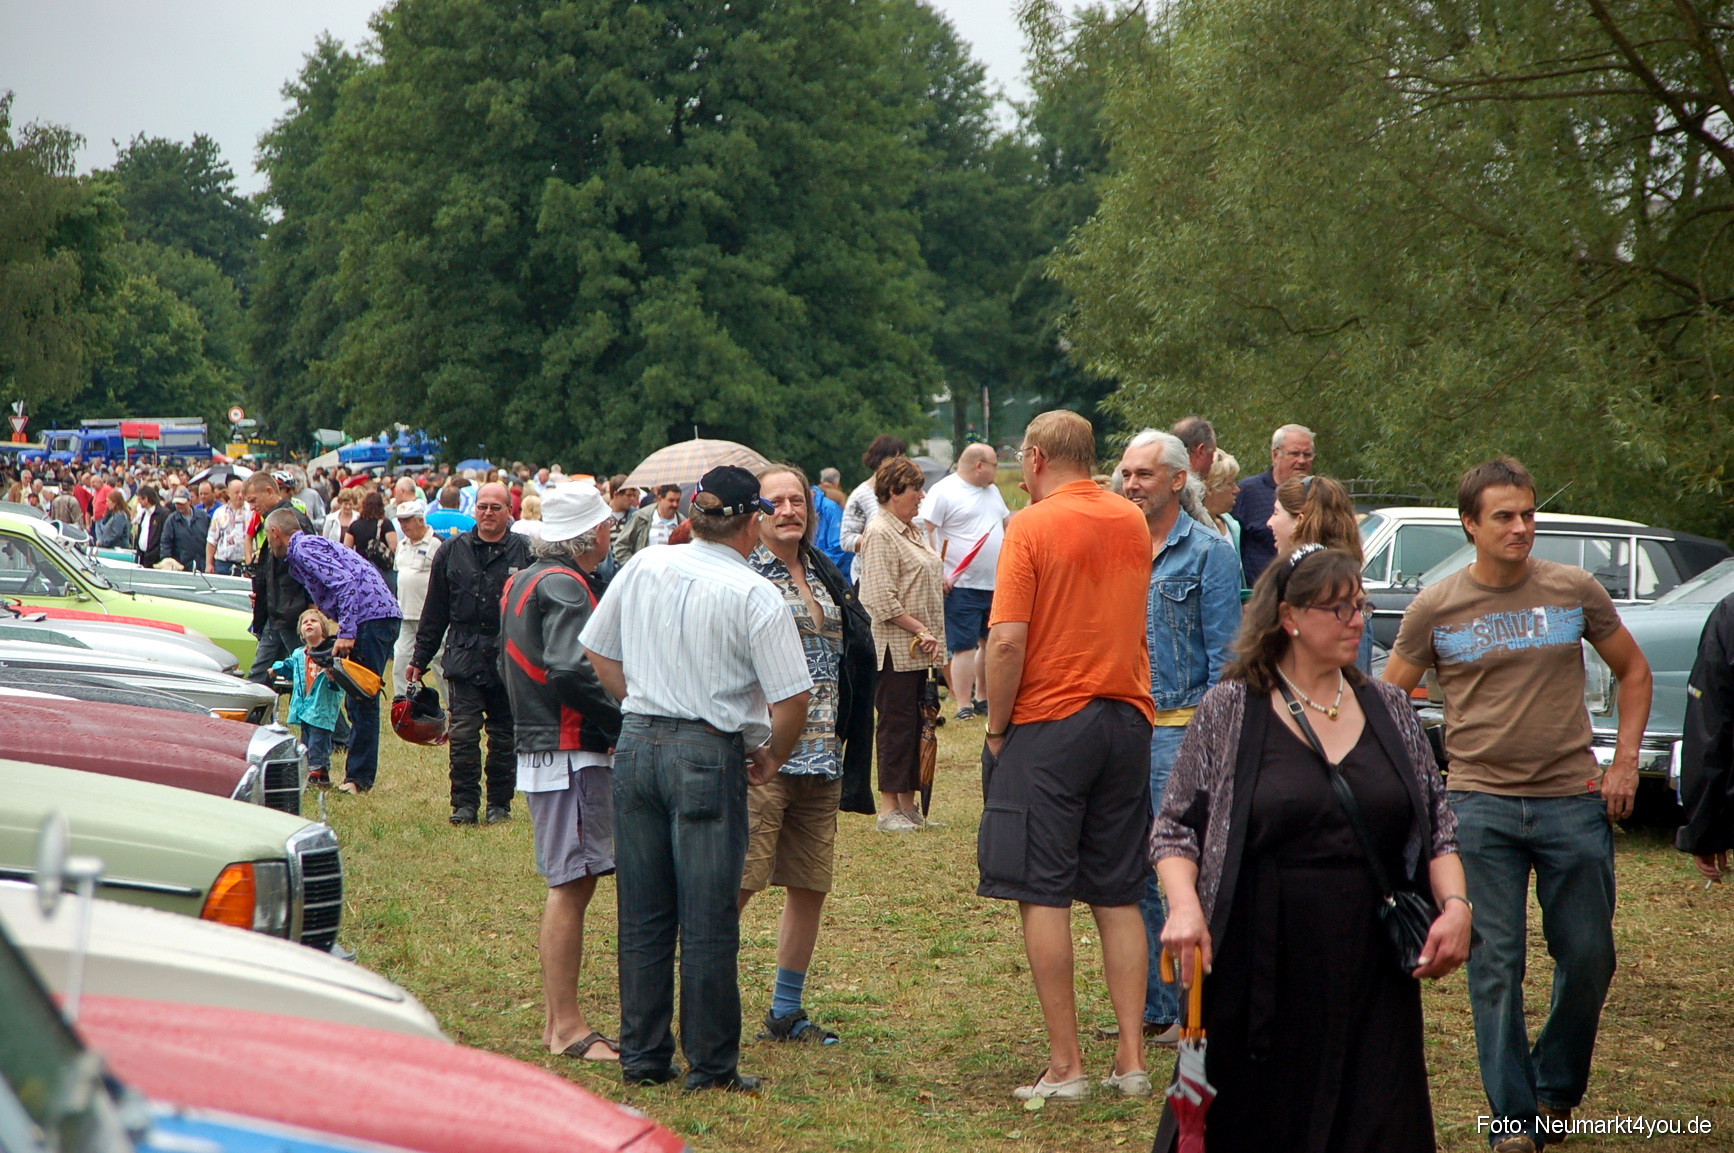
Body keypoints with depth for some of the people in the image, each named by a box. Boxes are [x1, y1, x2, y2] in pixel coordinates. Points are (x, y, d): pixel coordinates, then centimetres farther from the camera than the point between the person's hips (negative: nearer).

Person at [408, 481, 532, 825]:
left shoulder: (526, 551, 0)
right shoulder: (452, 551, 9)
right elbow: (434, 612, 13)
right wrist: (419, 659, 12)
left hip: (510, 661, -1)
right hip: (464, 656, 1)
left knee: (504, 737, 5)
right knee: (463, 733, -6)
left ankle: (500, 803, 16)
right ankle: (464, 803, 1)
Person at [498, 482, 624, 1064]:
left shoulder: (523, 581, 16)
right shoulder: (564, 587, -15)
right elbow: (571, 672, -26)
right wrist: (626, 722, -18)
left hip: (538, 746, 10)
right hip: (571, 753, -10)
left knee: (565, 884, 15)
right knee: (571, 885, -7)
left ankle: (556, 1018, 21)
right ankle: (566, 1026, -5)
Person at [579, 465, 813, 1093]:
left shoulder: (642, 567, 3)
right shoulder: (753, 595, -12)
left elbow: (598, 652, 13)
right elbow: (792, 698, -13)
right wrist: (772, 756, 4)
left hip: (636, 743, 5)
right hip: (709, 753, -5)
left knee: (641, 916, 13)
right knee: (707, 922, 3)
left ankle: (642, 1056, 20)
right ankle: (710, 1065, 9)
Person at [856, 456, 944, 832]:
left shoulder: (912, 532, 17)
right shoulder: (879, 534, -13)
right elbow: (882, 600, -19)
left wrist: (940, 584, 7)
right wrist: (919, 630, -18)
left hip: (918, 648, 9)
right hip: (895, 647, -9)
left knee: (914, 725, 11)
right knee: (896, 724, -5)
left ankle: (908, 805, 17)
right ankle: (888, 809, 0)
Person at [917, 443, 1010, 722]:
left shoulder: (992, 491, 17)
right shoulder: (944, 492, -9)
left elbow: (1008, 522, 30)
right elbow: (924, 531, -13)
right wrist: (938, 572, -17)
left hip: (996, 584, 8)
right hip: (962, 586, -8)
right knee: (964, 646, -6)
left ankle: (982, 698, 25)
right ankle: (964, 706, -3)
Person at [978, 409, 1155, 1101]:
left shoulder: (1032, 526, -10)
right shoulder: (1133, 524, 8)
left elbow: (1008, 640, -16)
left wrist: (996, 731, -7)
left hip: (1050, 724, -5)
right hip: (1128, 720, 6)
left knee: (1044, 895, 0)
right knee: (1119, 898, 10)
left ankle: (1065, 1065, -2)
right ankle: (1130, 1062, 8)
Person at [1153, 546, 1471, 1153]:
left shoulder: (1389, 710, 11)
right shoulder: (1230, 711, 1)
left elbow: (1436, 826, 14)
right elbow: (1175, 827, 1)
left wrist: (1455, 903, -3)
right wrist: (1183, 905, -17)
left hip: (1372, 977, 3)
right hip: (1258, 976, -3)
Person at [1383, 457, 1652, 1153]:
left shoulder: (1574, 591, 2)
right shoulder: (1435, 608, -1)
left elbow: (1633, 671, 14)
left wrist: (1624, 763, 4)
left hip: (1573, 801, 1)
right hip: (1480, 803, -1)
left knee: (1589, 957, 7)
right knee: (1495, 965, -1)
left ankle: (1558, 1088, 30)